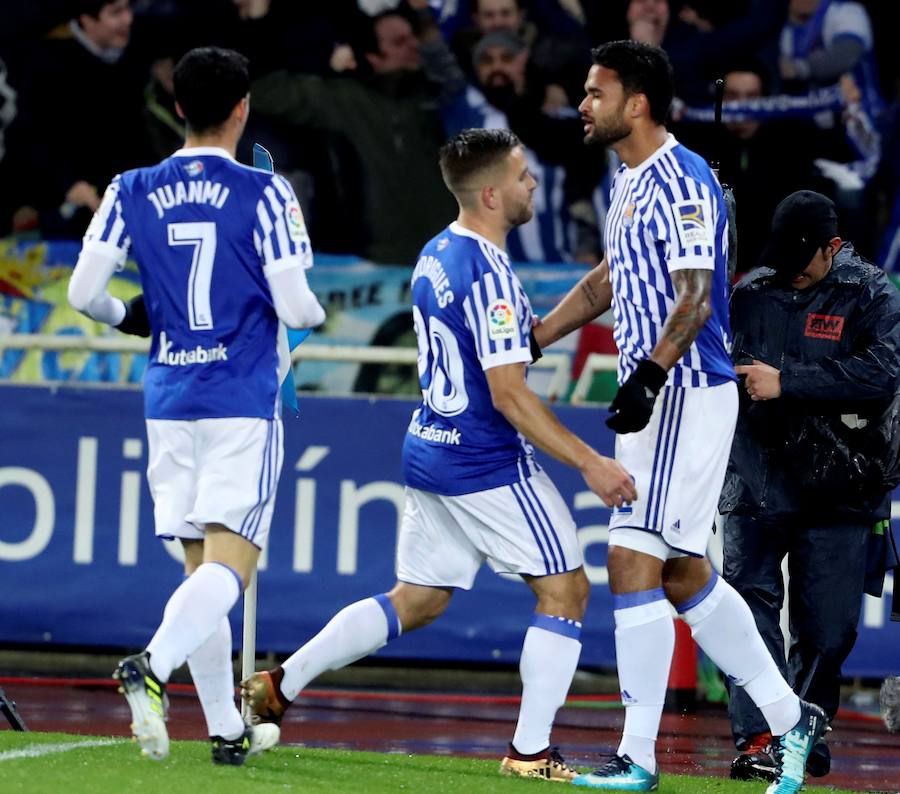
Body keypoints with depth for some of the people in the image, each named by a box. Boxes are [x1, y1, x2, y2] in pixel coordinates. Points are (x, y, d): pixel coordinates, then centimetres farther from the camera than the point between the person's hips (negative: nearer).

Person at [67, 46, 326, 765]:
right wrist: (317, 310, 15)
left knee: (201, 566, 12)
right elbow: (295, 308, -8)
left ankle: (227, 729, 15)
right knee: (228, 564, -9)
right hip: (243, 405, -4)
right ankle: (153, 667, -35)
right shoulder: (263, 193, -7)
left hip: (168, 402, 4)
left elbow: (84, 293, 0)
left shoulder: (132, 192, 3)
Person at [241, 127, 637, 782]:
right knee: (565, 589, 1)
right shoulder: (489, 275, -20)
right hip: (490, 467, -9)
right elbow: (509, 395, -22)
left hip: (431, 452, 9)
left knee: (416, 601, 17)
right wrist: (590, 464, -20)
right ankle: (530, 752, 0)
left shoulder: (437, 255, 9)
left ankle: (280, 685, 14)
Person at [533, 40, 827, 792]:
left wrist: (650, 376, -32)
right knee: (683, 574, 13)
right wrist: (528, 342, 26)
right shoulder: (632, 182, 16)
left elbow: (694, 294, -22)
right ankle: (789, 717, 21)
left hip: (685, 392, -10)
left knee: (633, 561, -12)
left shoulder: (681, 182, -15)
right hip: (656, 397, 10)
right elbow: (608, 280, 27)